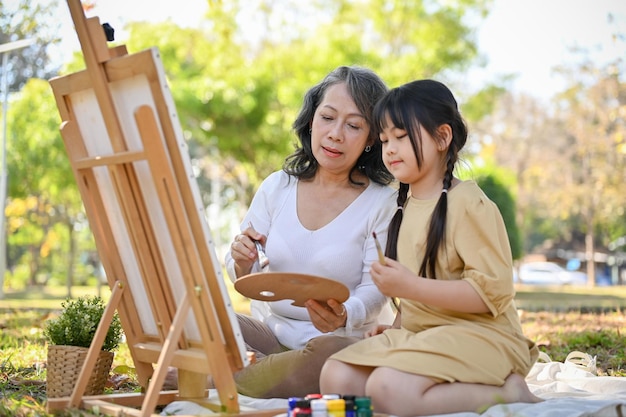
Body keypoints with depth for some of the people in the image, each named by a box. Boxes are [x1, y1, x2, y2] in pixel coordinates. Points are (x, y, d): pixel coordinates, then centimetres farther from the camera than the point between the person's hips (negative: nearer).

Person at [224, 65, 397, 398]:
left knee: (330, 353, -38)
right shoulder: (276, 187, 6)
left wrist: (344, 317, -33)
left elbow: (375, 291, -9)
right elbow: (244, 281, 9)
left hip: (342, 340, -2)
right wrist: (243, 265, -17)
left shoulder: (383, 203, -4)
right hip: (269, 329, 3)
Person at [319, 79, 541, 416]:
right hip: (418, 332, 9)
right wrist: (397, 325, 11)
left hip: (476, 334, -9)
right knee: (334, 377, -9)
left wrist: (411, 287, -24)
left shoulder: (468, 204, -11)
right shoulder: (406, 205, 16)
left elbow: (492, 291, -20)